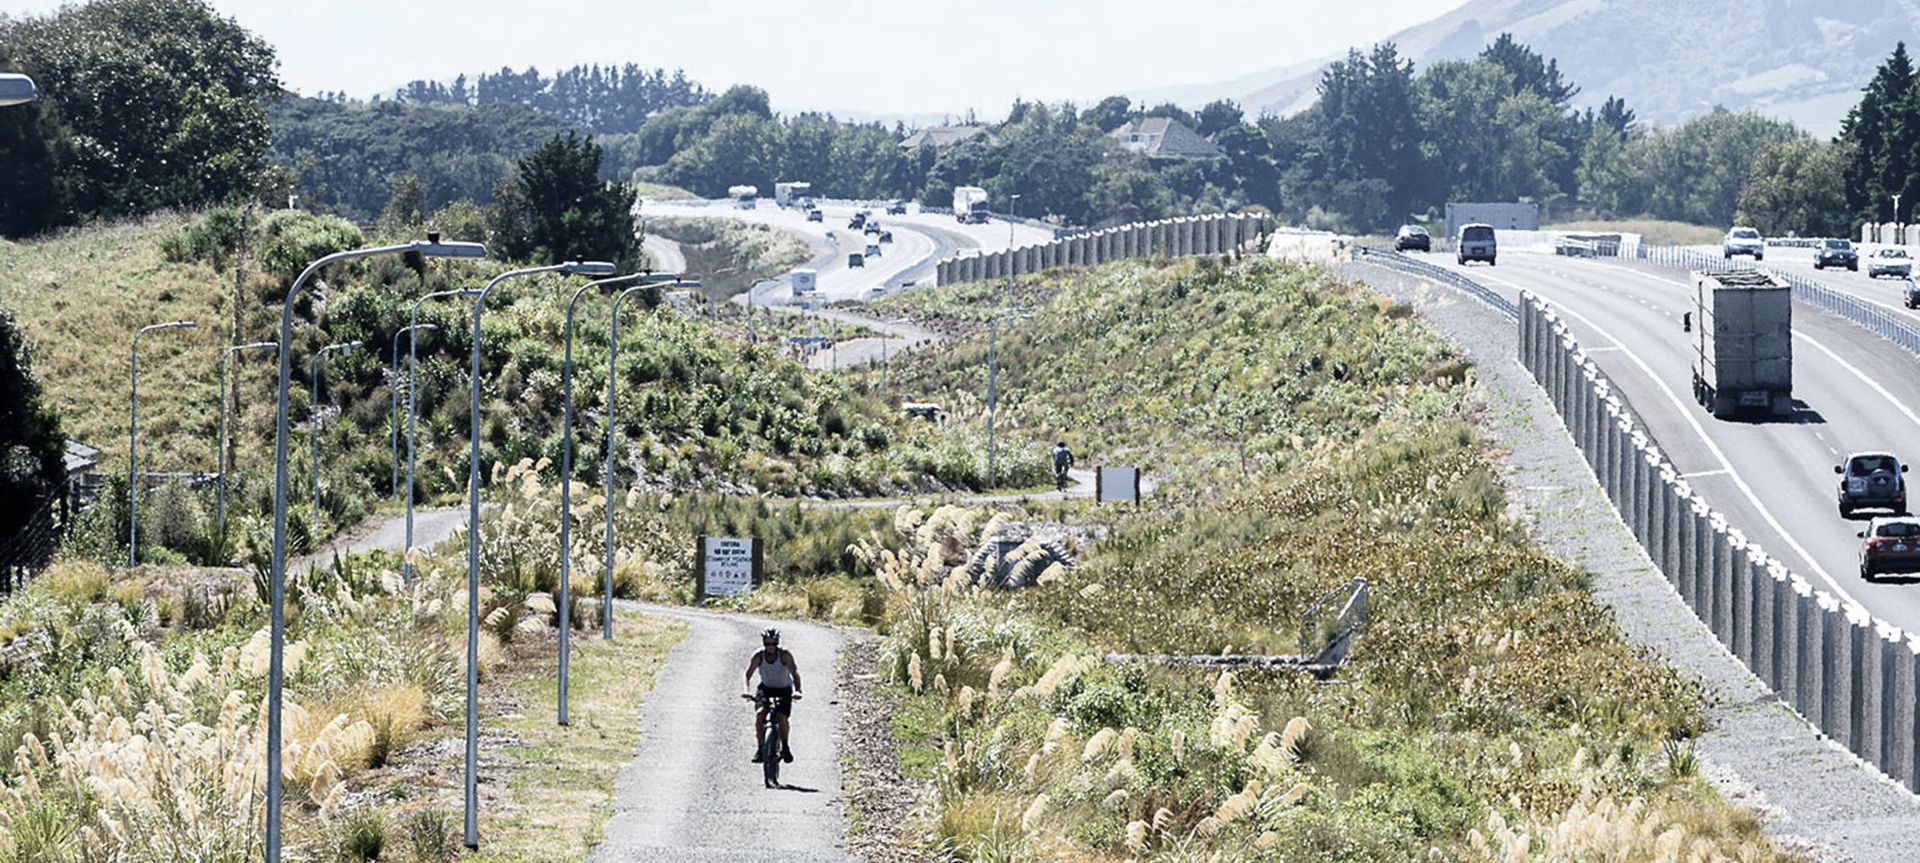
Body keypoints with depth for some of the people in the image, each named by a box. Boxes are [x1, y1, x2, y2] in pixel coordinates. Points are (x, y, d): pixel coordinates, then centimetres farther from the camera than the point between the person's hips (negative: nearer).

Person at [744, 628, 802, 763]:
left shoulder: (785, 655, -21)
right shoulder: (758, 656, -17)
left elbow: (795, 673, -29)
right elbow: (748, 675, -19)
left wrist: (797, 690, -45)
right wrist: (746, 690, -38)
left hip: (784, 690, -1)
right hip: (766, 688, 2)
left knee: (782, 717, -20)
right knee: (759, 714, -23)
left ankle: (785, 746, 5)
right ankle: (760, 748, -14)